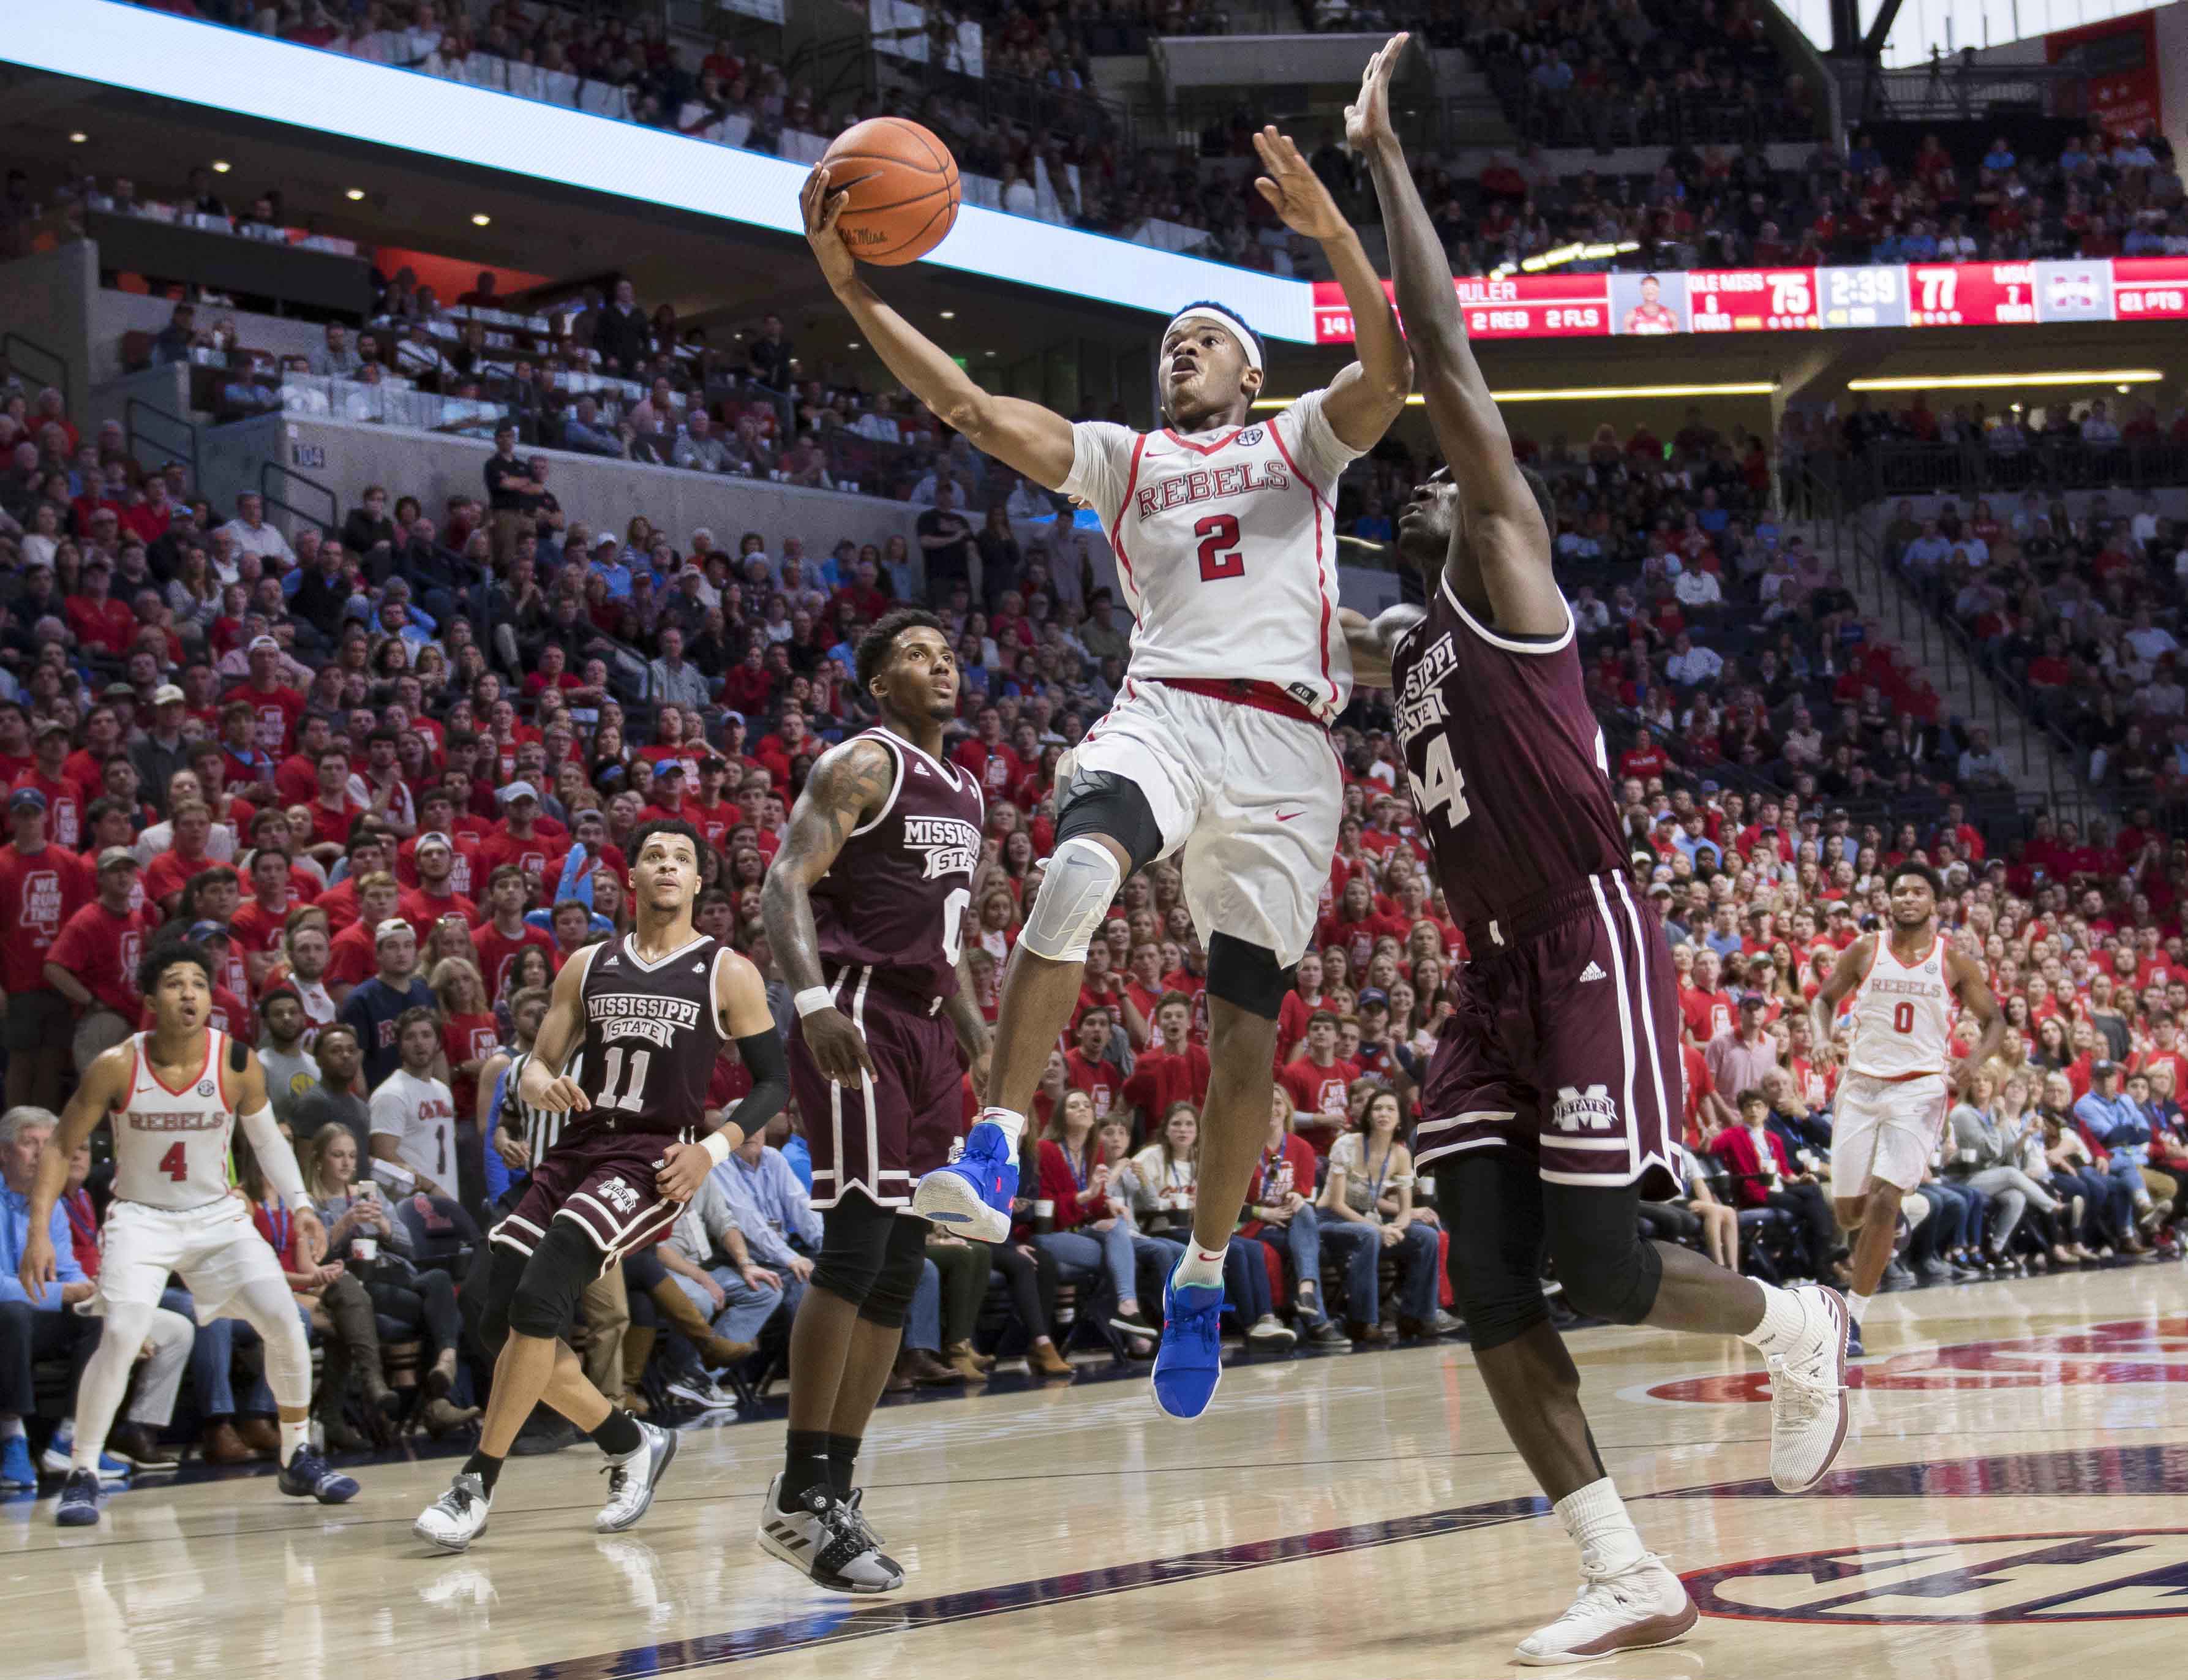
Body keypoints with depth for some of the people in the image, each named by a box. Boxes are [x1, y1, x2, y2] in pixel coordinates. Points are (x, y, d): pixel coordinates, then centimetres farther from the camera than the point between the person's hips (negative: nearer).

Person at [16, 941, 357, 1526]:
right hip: (141, 1217, -2)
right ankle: (82, 1477, -7)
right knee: (121, 1336, -22)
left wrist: (299, 1205, -5)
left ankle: (299, 1460, 10)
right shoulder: (117, 1066, -17)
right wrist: (39, 1232, -15)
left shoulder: (239, 1064, -13)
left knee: (285, 1322, -9)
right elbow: (61, 1148, -7)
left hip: (217, 1216, 2)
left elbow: (266, 1137, 6)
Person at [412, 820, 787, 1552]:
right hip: (577, 1150, 6)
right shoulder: (589, 966, 14)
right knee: (503, 1321, -2)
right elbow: (537, 1065, 13)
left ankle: (476, 1485, -14)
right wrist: (543, 1086, -12)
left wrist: (713, 1148, -13)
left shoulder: (728, 974, 2)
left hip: (654, 1160, -6)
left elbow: (774, 1081, 2)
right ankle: (632, 1445, 19)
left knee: (538, 1299, -23)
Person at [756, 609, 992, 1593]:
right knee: (857, 1245, -16)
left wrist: (974, 1031, 22)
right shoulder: (861, 766, -5)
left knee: (899, 1271, 5)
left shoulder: (966, 793, 21)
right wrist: (813, 998, -32)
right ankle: (800, 1496, -14)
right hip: (859, 1018, -9)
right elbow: (786, 885, -16)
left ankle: (834, 1490, 10)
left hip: (929, 1029, 9)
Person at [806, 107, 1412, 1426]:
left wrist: (1331, 231, -19)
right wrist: (852, 288, -3)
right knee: (1073, 882, -33)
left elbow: (1390, 374, -4)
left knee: (1247, 1026, 0)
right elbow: (971, 408, 9)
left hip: (1286, 742, 0)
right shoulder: (1122, 458, 21)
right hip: (1165, 711, 0)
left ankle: (1202, 1279, 16)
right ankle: (994, 1159, -35)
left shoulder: (1300, 441, 17)